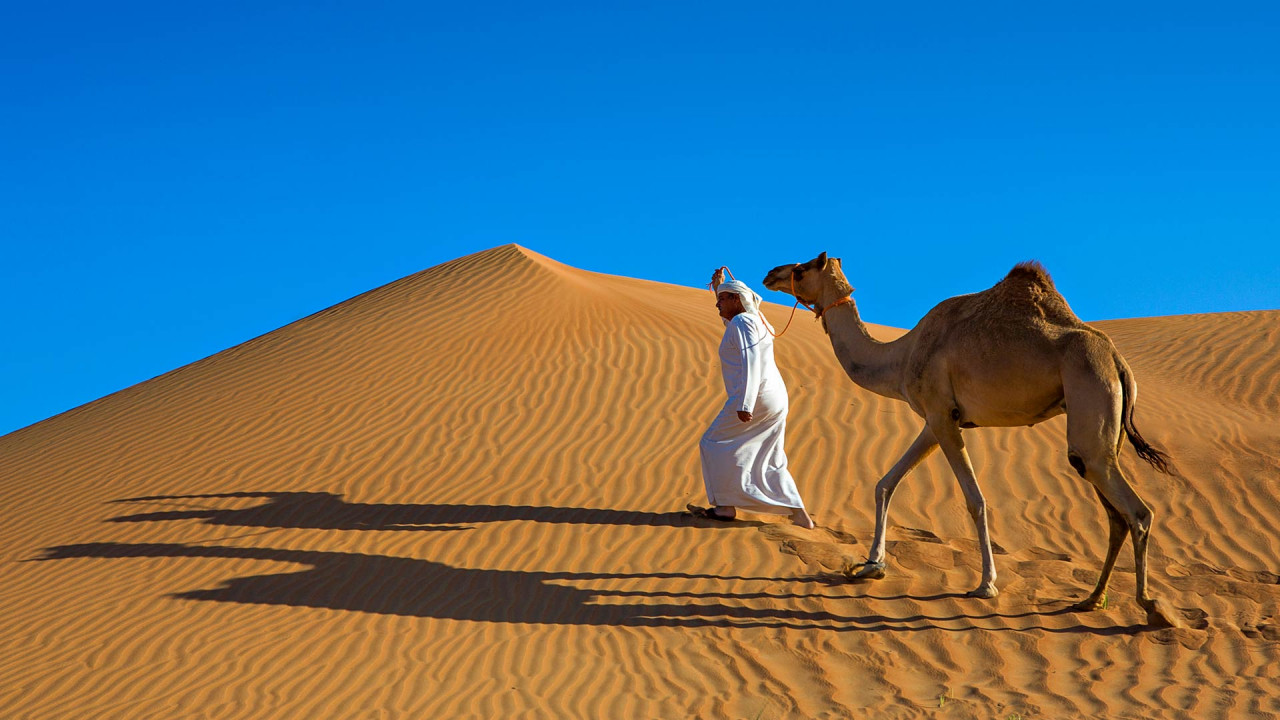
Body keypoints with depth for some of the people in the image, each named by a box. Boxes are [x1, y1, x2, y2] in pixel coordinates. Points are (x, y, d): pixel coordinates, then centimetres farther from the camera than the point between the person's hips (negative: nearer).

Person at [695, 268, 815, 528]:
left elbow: (750, 363, -22)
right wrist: (718, 287, 37)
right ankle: (800, 514, 6)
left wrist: (744, 404, -27)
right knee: (770, 462, 13)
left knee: (715, 445, 5)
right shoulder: (755, 319, 18)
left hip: (754, 398, -10)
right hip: (775, 399, 10)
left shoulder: (742, 322, -11)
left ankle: (725, 506, 5)